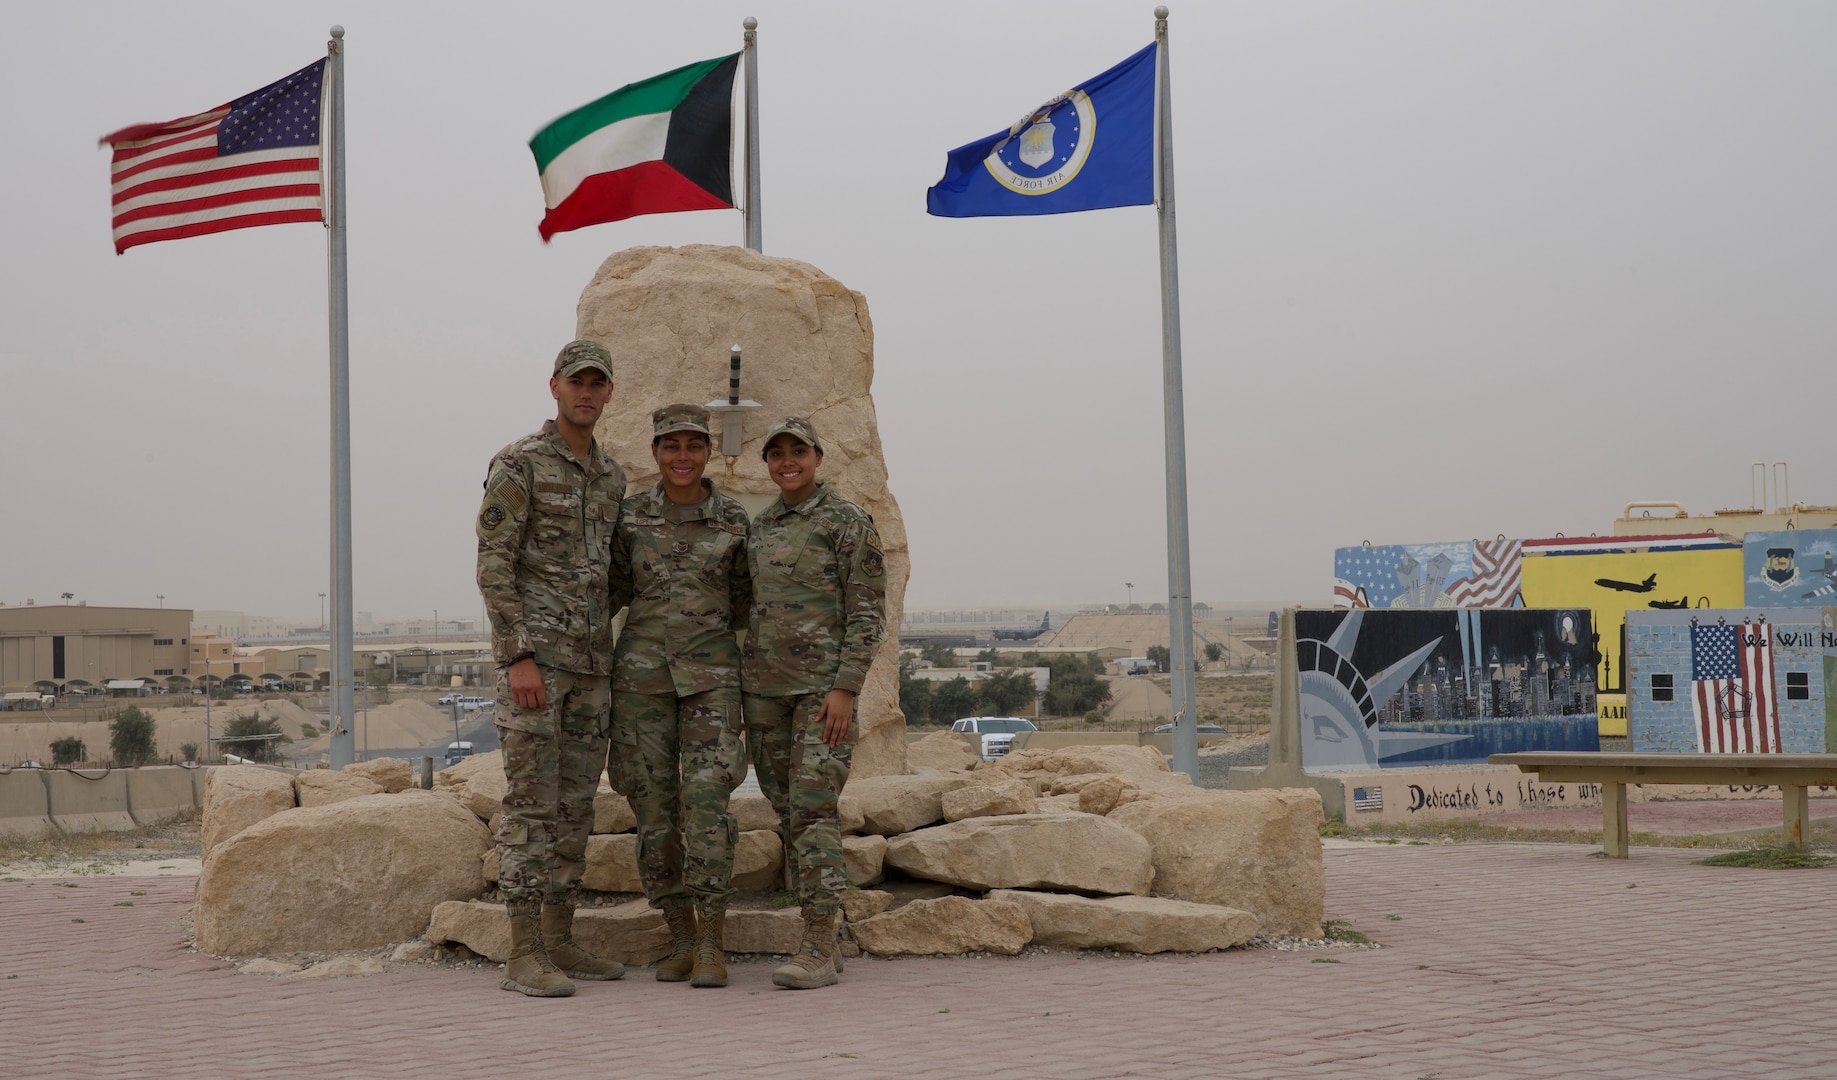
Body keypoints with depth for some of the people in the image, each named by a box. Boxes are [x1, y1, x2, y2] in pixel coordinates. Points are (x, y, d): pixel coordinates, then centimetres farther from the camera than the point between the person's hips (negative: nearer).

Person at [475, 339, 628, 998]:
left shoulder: (610, 476, 15)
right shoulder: (517, 464, -9)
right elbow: (493, 567, -14)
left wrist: (606, 656, 17)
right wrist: (519, 658, -21)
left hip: (589, 662, 8)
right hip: (531, 655, -8)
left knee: (575, 802, 8)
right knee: (531, 802, -9)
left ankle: (559, 943, 16)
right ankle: (524, 956, -6)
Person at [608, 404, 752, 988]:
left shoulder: (733, 521, 3)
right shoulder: (629, 515, 3)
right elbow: (616, 589, 14)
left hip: (710, 675, -1)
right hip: (641, 673, 1)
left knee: (706, 802, -13)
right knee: (654, 807, 1)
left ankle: (711, 946, -9)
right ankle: (681, 939, 13)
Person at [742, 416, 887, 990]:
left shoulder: (849, 521, -5)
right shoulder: (758, 528, 14)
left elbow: (868, 614, -9)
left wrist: (845, 690, -17)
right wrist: (740, 691, 14)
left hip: (823, 687, -6)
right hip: (764, 687, 7)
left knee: (813, 812, -13)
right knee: (789, 814, 7)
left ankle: (817, 951, -11)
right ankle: (824, 945, 14)